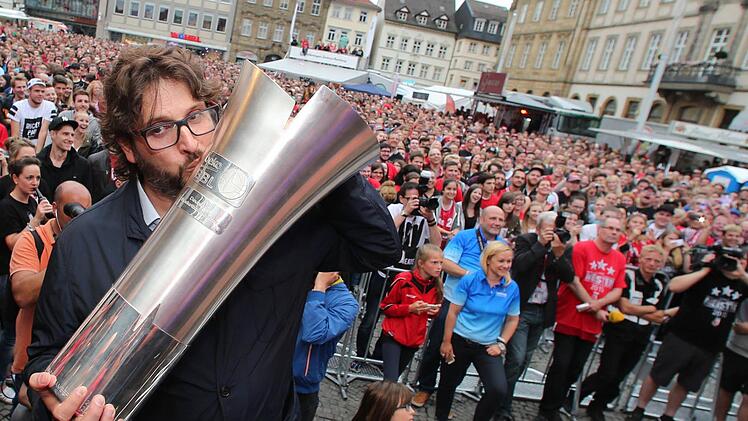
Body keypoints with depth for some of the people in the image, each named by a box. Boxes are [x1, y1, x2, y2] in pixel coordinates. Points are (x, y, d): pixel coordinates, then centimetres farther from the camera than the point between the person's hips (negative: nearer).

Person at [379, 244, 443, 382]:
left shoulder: (436, 285, 0)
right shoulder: (404, 280, -16)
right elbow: (385, 306, -8)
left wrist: (434, 312, -7)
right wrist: (410, 308, -21)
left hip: (415, 340, 5)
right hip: (393, 336, -5)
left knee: (396, 376, 14)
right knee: (391, 380, -12)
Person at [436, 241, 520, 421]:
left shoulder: (512, 288, -6)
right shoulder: (470, 280, -12)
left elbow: (513, 319, 5)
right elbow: (453, 312, -8)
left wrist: (501, 344, -4)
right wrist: (446, 342, -7)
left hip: (488, 347, 1)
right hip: (460, 342, -1)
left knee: (499, 390, -18)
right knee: (449, 383, 16)